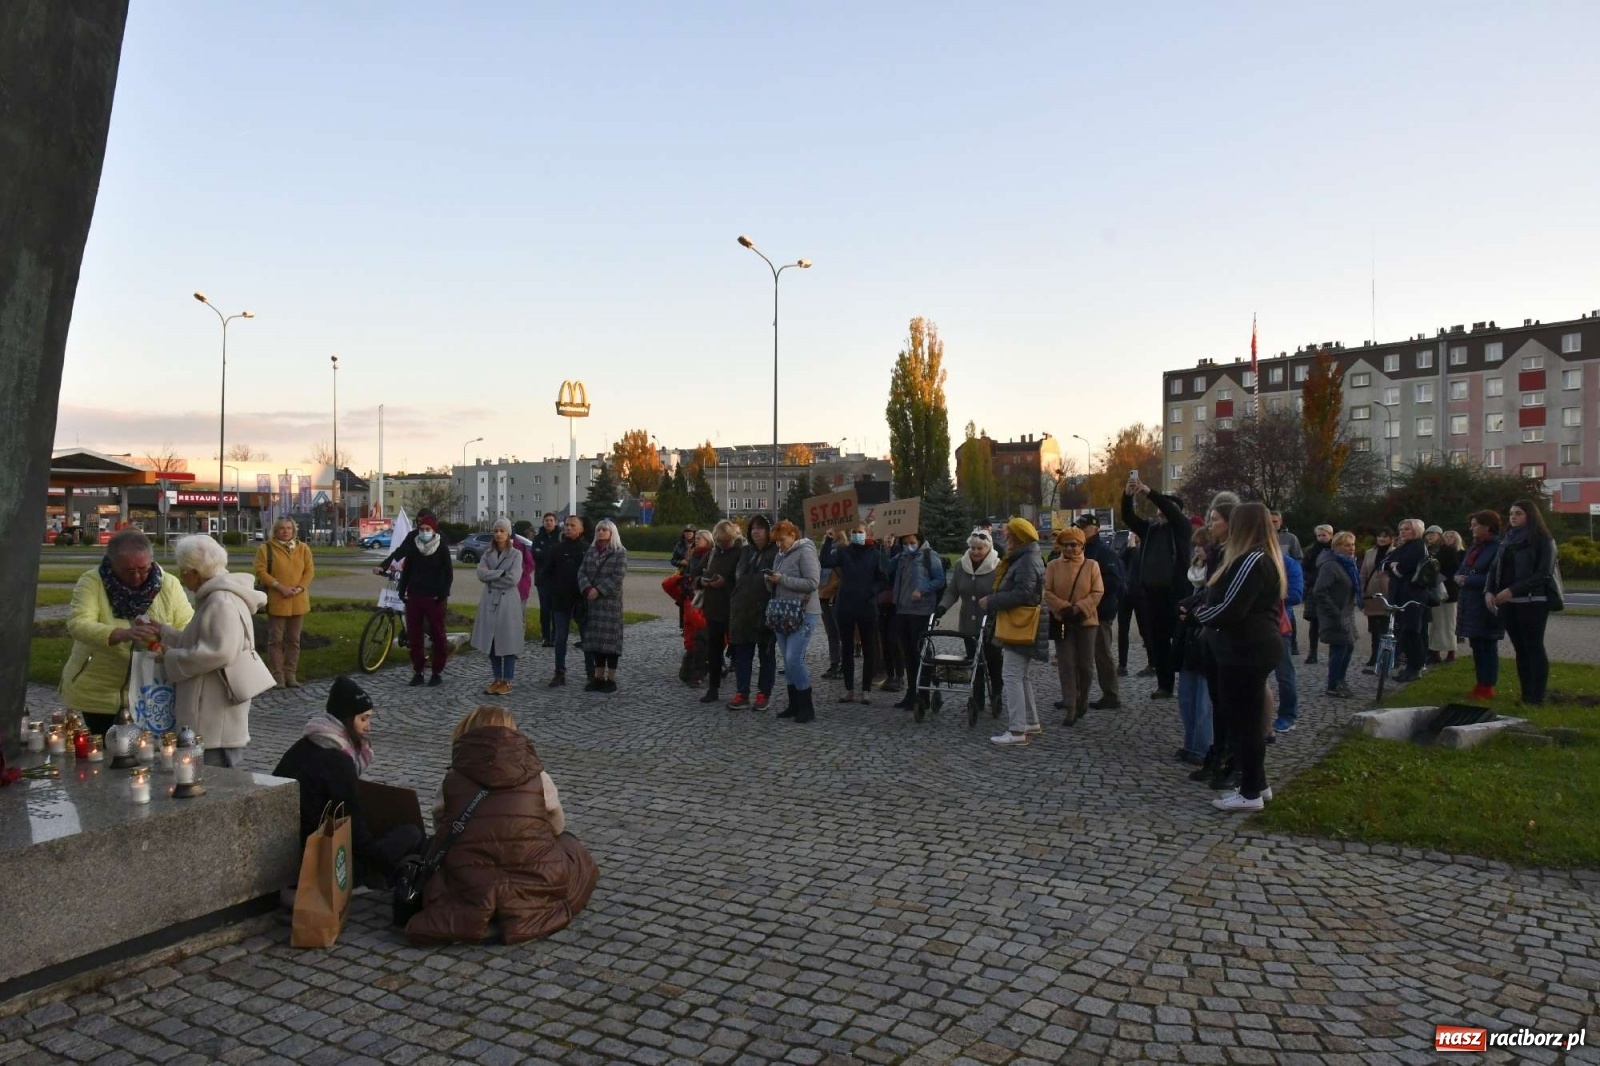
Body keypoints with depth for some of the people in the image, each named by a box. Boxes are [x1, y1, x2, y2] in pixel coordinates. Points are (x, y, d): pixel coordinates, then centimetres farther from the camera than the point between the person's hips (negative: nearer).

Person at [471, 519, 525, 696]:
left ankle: (507, 681, 6)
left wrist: (491, 578, -7)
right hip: (489, 601, 4)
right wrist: (501, 573, -14)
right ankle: (497, 679, 17)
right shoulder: (487, 553, 9)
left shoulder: (516, 554, -3)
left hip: (508, 601, -4)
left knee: (507, 642, -1)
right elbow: (481, 573, -6)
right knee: (491, 642, 7)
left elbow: (513, 579, -15)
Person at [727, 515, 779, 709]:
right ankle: (742, 694, 12)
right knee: (742, 655, 6)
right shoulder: (745, 551, 12)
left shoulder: (776, 553, -8)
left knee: (767, 655, 8)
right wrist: (733, 608, 15)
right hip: (742, 611, 6)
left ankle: (764, 694, 15)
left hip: (765, 612, -6)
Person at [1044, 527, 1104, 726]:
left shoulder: (1091, 565, 0)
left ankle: (1083, 699, 27)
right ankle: (1070, 707, 2)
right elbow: (1047, 592, -3)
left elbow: (1097, 592, -5)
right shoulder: (1053, 566, 1)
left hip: (1085, 620, 0)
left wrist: (1079, 608, -16)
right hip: (1061, 622, 0)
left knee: (1085, 664, 6)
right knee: (1066, 666, -1)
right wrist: (1063, 608, -16)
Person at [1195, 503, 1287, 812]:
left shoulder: (1251, 561, -20)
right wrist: (1206, 609, 5)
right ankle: (1257, 784, 25)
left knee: (1242, 720, -2)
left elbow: (1230, 609, -23)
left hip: (1246, 650, -10)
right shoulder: (1265, 558, 14)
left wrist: (1199, 612, -5)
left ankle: (1250, 793, 5)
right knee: (1248, 717, 17)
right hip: (1256, 646, 10)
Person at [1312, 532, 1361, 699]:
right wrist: (1335, 613, -23)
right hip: (1335, 616, -9)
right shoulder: (1330, 565, -18)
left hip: (1346, 615, 9)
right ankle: (1332, 687, 2)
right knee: (1339, 649, -8)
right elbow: (1319, 592, -25)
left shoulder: (1348, 565, 12)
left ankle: (1339, 681, 27)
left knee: (1349, 647, 14)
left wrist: (1350, 608, 13)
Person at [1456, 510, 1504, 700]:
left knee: (1488, 646, -3)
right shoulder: (1474, 547, 18)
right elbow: (1461, 570, 18)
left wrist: (1468, 580, -17)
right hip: (1470, 604, 9)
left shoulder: (1498, 547, -11)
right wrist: (1458, 578, -5)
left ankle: (1488, 687, 1)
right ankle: (1480, 684, 18)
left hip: (1487, 605, -9)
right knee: (1476, 645, 11)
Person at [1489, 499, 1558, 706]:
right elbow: (1496, 568, 14)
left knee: (1534, 647, -4)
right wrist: (1490, 591, -3)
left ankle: (1537, 698, -2)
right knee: (1520, 649, 8)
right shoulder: (1506, 539, 13)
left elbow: (1543, 574, -13)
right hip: (1508, 602, 6)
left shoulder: (1543, 541, -5)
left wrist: (1512, 590, -19)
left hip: (1532, 602, -6)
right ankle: (1526, 696, 12)